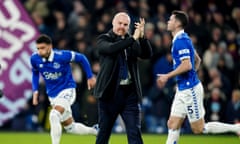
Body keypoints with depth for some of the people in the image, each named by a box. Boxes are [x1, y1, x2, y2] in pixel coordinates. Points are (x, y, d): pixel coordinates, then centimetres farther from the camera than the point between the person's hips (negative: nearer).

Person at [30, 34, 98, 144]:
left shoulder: (62, 56, -23)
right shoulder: (35, 59, -10)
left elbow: (81, 58, -8)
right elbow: (35, 73, 12)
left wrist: (90, 77, -3)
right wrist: (35, 91, 1)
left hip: (67, 90, -6)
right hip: (52, 95, 6)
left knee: (54, 115, -31)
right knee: (70, 127, 14)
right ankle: (95, 131, 39)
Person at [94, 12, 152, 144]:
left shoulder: (132, 42, 10)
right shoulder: (103, 39, 1)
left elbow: (147, 54, -4)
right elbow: (111, 48, -21)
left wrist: (142, 37, -20)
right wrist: (133, 38, -26)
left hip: (130, 93, 2)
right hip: (110, 92, -2)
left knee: (134, 132, -4)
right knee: (104, 132, 7)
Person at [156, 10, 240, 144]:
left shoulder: (181, 40, -17)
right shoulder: (183, 39, 14)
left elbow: (187, 65, -26)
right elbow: (197, 60, 24)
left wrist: (167, 76, -19)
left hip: (190, 90, -10)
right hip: (183, 89, 10)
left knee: (199, 128, -3)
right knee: (173, 124, 5)